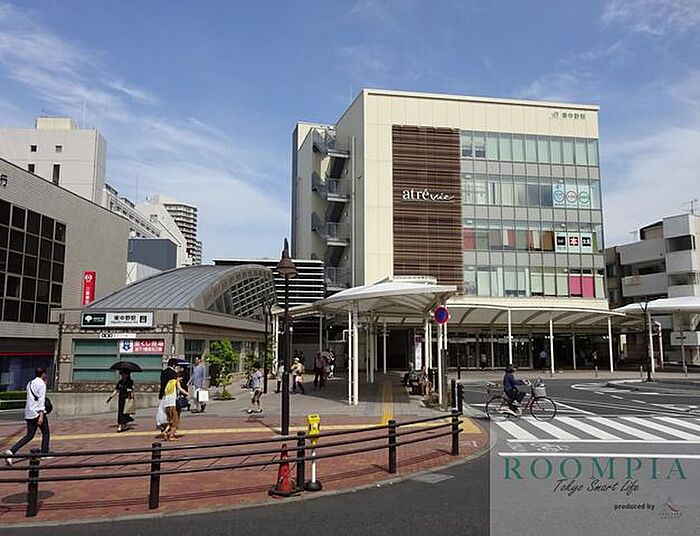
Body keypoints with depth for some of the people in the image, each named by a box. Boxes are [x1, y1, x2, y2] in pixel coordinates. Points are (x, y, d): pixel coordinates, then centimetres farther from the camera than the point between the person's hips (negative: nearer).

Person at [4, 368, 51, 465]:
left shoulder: (30, 383, 15)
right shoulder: (41, 384, -10)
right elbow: (41, 400, -17)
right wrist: (41, 415, -21)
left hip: (29, 413, 7)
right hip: (37, 412, -7)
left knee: (29, 435, 9)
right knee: (46, 433, 10)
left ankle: (11, 451, -6)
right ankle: (44, 453, 14)